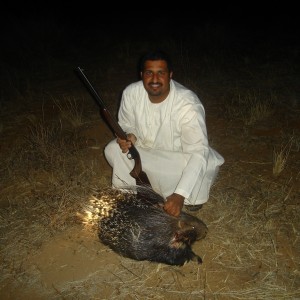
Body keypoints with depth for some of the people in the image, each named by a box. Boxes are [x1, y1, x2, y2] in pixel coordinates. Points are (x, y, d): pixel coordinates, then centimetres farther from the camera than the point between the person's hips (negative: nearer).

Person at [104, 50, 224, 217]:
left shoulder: (189, 104, -31)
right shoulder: (131, 93, -17)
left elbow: (198, 152, -35)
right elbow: (126, 126, 2)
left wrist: (179, 195, -44)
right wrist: (129, 136, -26)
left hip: (179, 157, -3)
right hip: (145, 151, 3)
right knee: (113, 150, -18)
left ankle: (190, 197, 2)